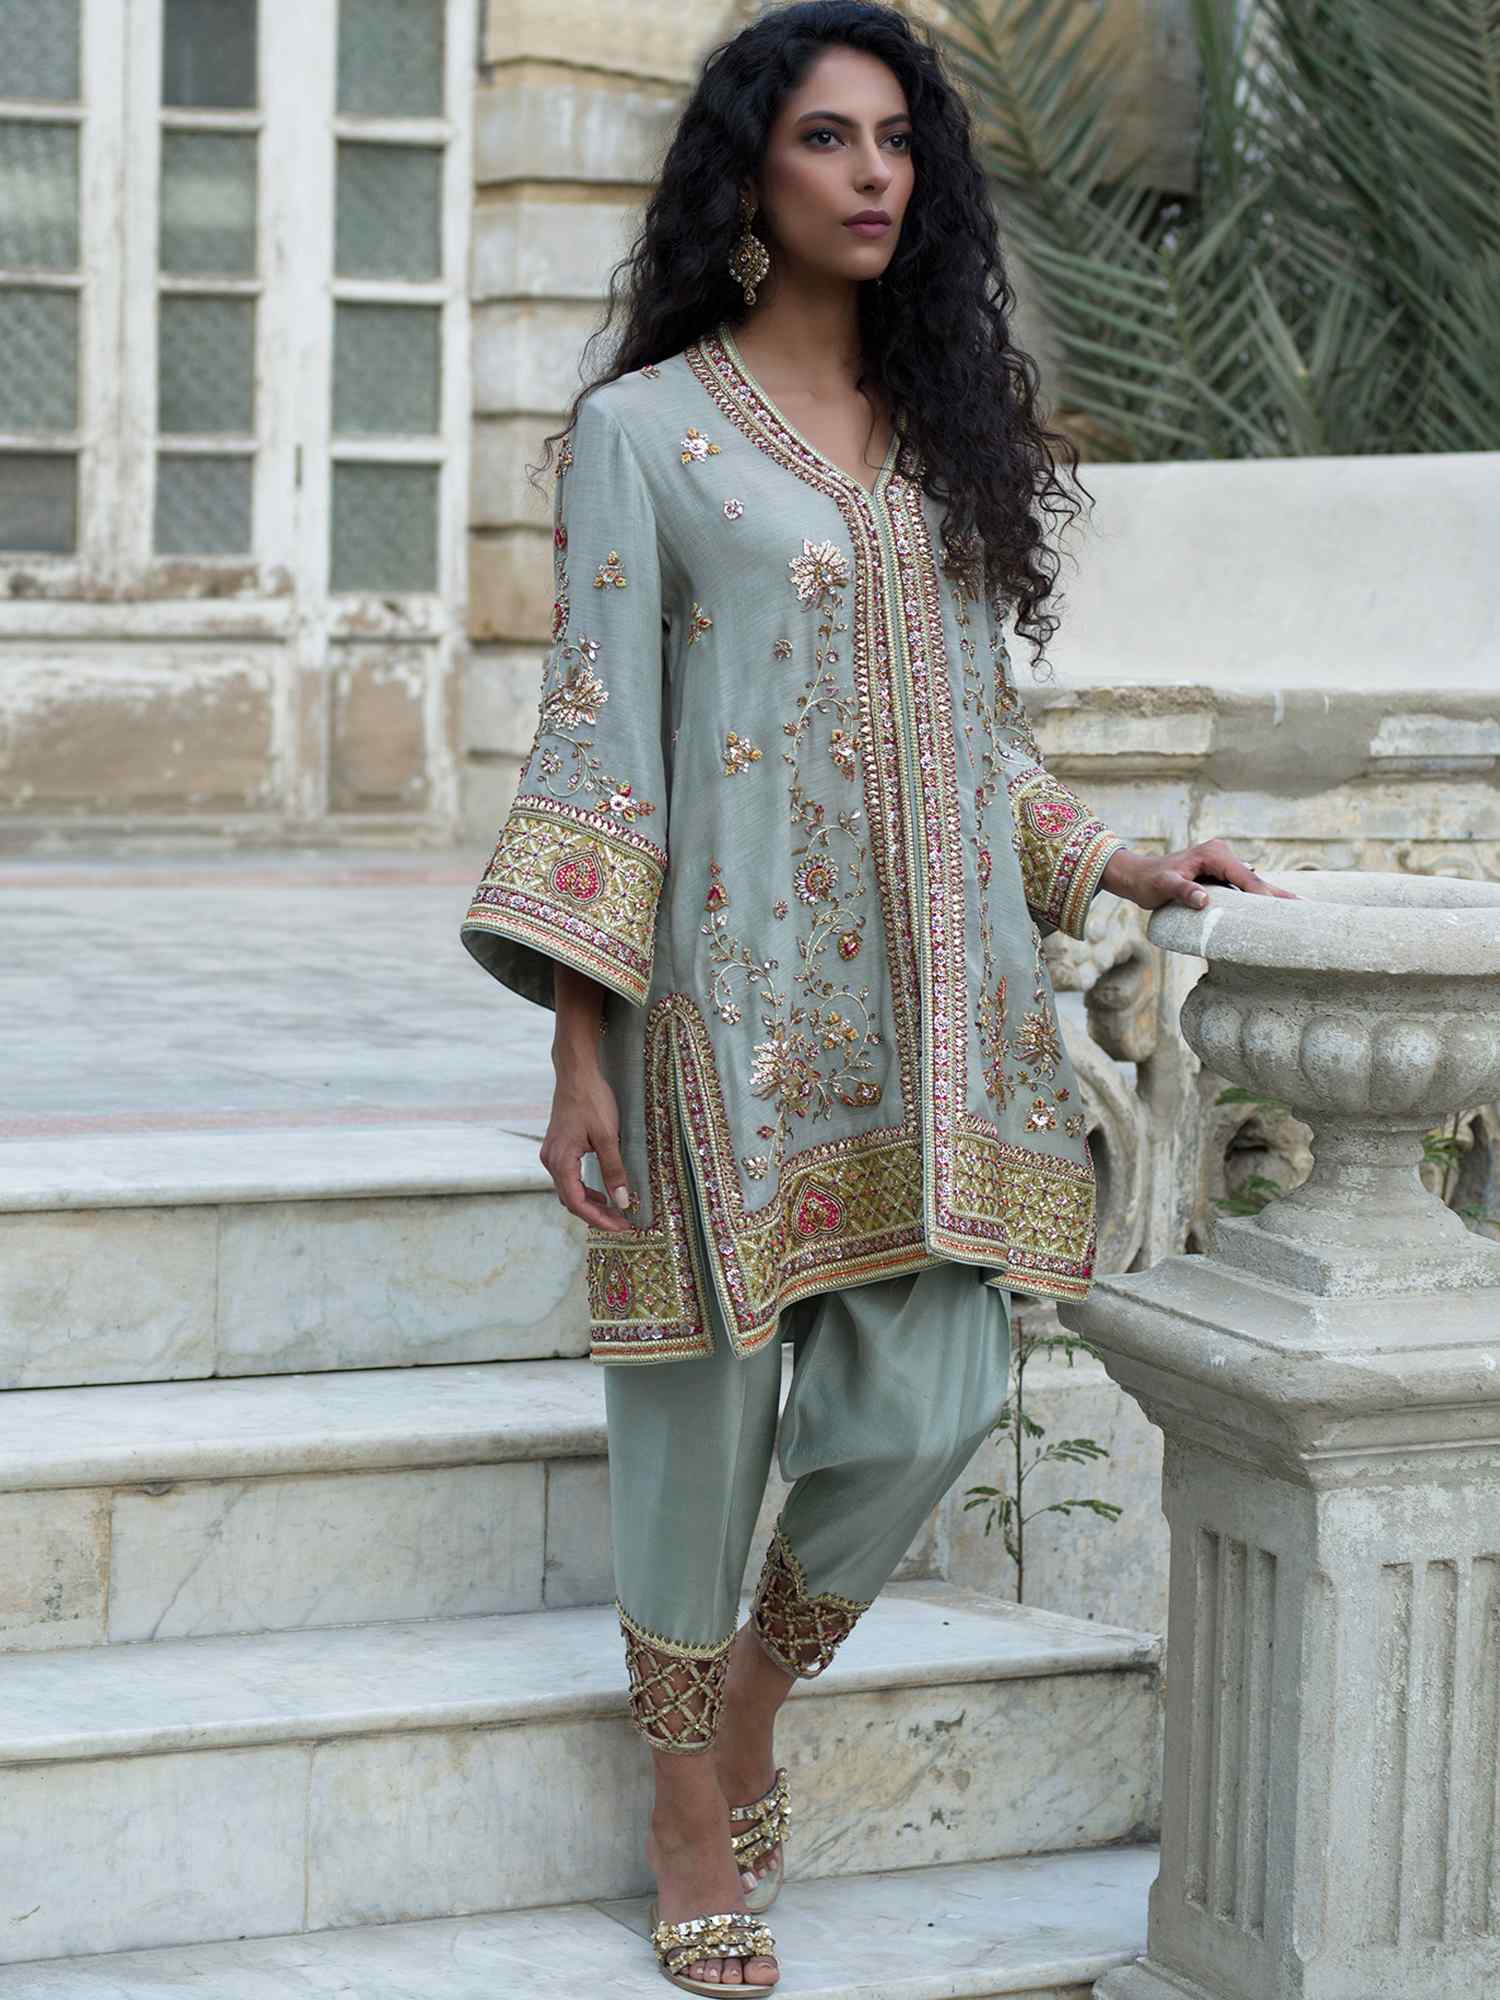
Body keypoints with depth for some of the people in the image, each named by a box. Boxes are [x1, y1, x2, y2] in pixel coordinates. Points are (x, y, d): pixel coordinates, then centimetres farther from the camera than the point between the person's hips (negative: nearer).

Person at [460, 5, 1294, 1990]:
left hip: (934, 1002, 4)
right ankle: (696, 1821, 21)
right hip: (736, 992, -4)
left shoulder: (949, 431, 15)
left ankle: (755, 1703, 26)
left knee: (932, 1397, -2)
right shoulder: (646, 431, 0)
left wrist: (1111, 861, 9)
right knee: (708, 1397, 2)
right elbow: (599, 739, -4)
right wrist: (582, 1047, -8)